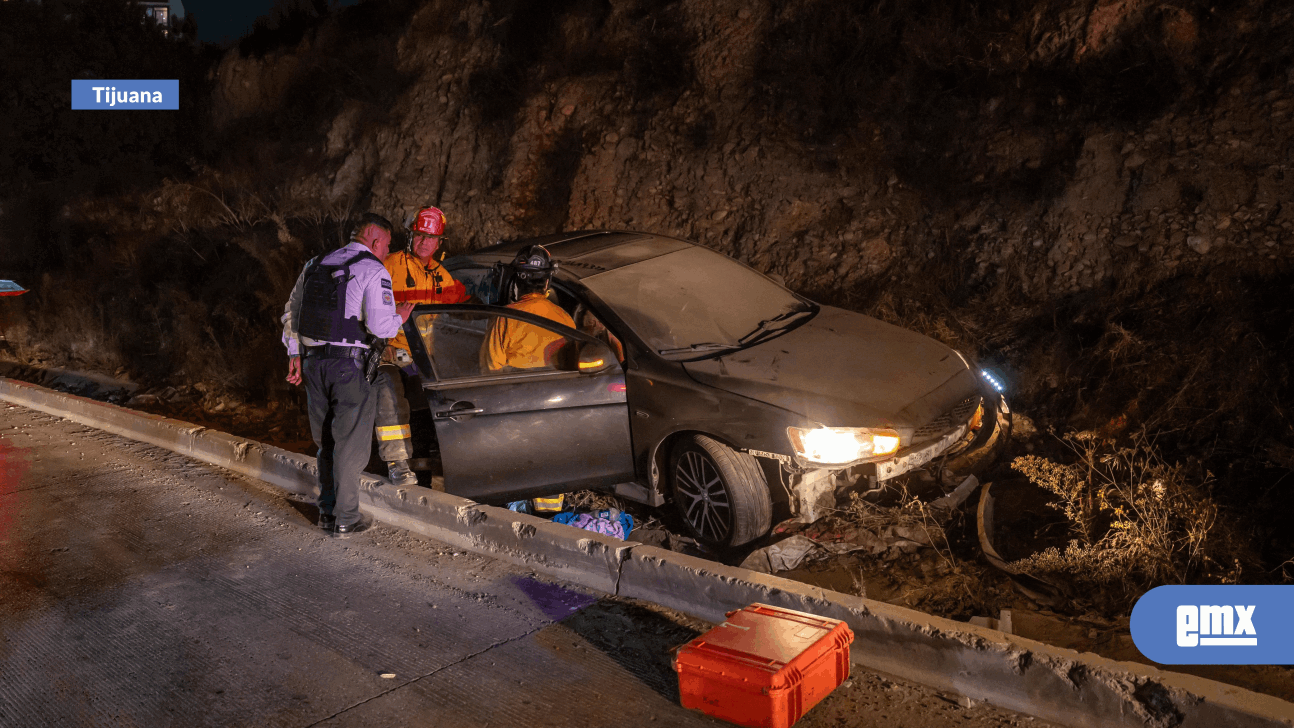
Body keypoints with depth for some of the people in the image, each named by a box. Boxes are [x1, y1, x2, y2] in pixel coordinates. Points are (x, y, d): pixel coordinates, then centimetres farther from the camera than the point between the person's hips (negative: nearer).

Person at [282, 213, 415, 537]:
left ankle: (327, 511, 25)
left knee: (326, 441, 18)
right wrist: (398, 319, 5)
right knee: (350, 444, 3)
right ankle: (346, 519, 7)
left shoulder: (315, 265, 16)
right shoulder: (373, 271, -6)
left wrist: (294, 354, 24)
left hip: (313, 363, 7)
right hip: (348, 364, -7)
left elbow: (291, 312, 20)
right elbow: (380, 326, -15)